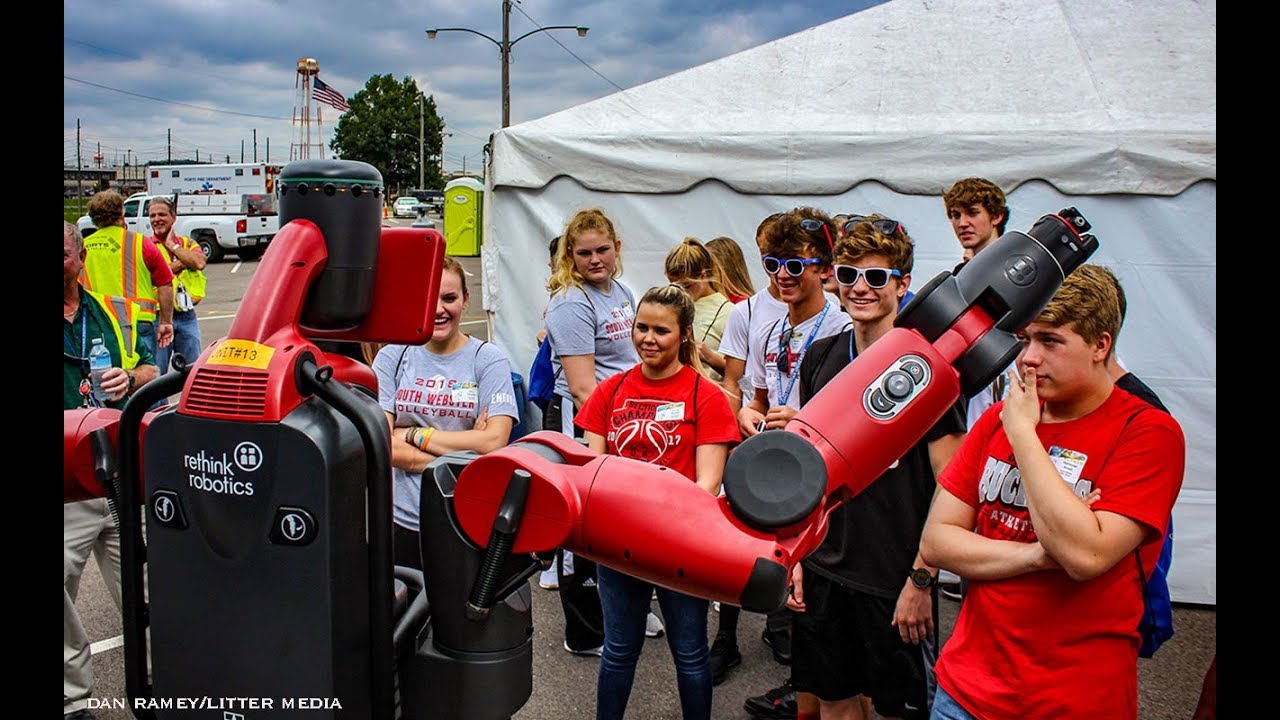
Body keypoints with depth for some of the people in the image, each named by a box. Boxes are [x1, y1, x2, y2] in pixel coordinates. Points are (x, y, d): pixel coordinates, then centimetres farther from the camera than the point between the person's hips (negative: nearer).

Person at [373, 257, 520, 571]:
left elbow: (494, 442, -12)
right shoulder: (391, 357, 5)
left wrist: (414, 434, -8)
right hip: (402, 520, 2)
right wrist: (463, 450, -13)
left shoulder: (489, 359, -1)